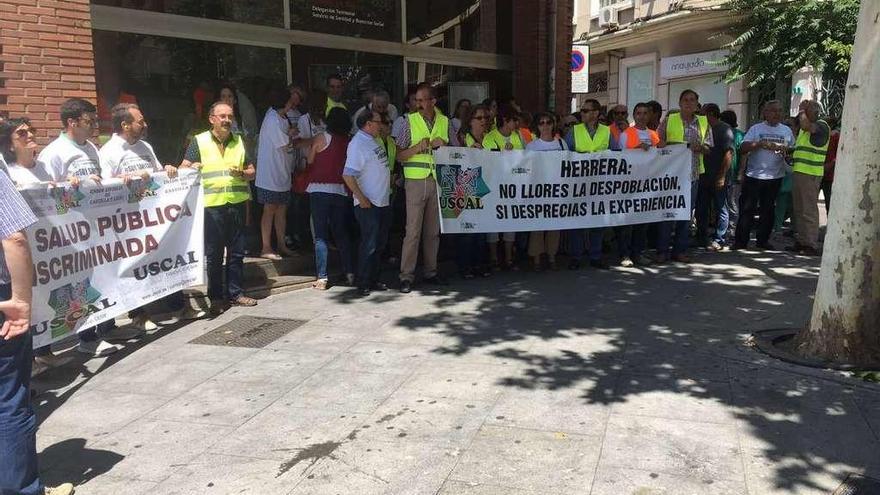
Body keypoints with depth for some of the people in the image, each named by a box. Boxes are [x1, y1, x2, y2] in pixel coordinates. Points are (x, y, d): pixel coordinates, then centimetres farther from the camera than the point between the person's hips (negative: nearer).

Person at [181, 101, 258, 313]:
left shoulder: (239, 141, 14)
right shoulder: (199, 141, 2)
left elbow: (251, 171, 16)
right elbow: (183, 169, -1)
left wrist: (242, 174, -6)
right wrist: (192, 168, -23)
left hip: (236, 203, 4)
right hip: (211, 205, -4)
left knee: (237, 252, 9)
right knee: (214, 254, 3)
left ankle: (235, 293, 20)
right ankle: (216, 297, 12)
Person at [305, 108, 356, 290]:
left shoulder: (321, 138, -5)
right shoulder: (349, 142, 4)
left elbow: (310, 160, 5)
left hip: (320, 190, -4)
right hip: (341, 191, 4)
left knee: (321, 235, -1)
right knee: (341, 233, 15)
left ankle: (322, 277, -4)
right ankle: (350, 273, 15)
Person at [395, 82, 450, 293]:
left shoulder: (444, 122, 10)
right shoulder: (410, 121, 2)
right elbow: (399, 155, 0)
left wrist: (443, 145, -5)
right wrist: (417, 147, -17)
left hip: (438, 181, 3)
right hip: (416, 181, -3)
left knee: (434, 230, 9)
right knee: (413, 230, -7)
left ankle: (430, 272, 18)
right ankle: (406, 276, -2)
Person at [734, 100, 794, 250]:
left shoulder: (786, 130, 10)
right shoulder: (756, 128, 0)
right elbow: (744, 148, -8)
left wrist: (785, 149, -9)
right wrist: (761, 144, -20)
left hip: (775, 177, 3)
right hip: (754, 175, -3)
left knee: (768, 210, 10)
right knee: (748, 209, -3)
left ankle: (763, 239, 21)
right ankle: (741, 241, 1)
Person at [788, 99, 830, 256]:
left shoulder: (822, 125, -7)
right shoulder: (804, 128, 21)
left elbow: (806, 125, -27)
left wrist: (802, 110, -10)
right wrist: (789, 155, 11)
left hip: (810, 174, -9)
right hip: (799, 172, 9)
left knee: (809, 210, -8)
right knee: (799, 210, 12)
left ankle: (811, 245, -6)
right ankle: (801, 242, 19)